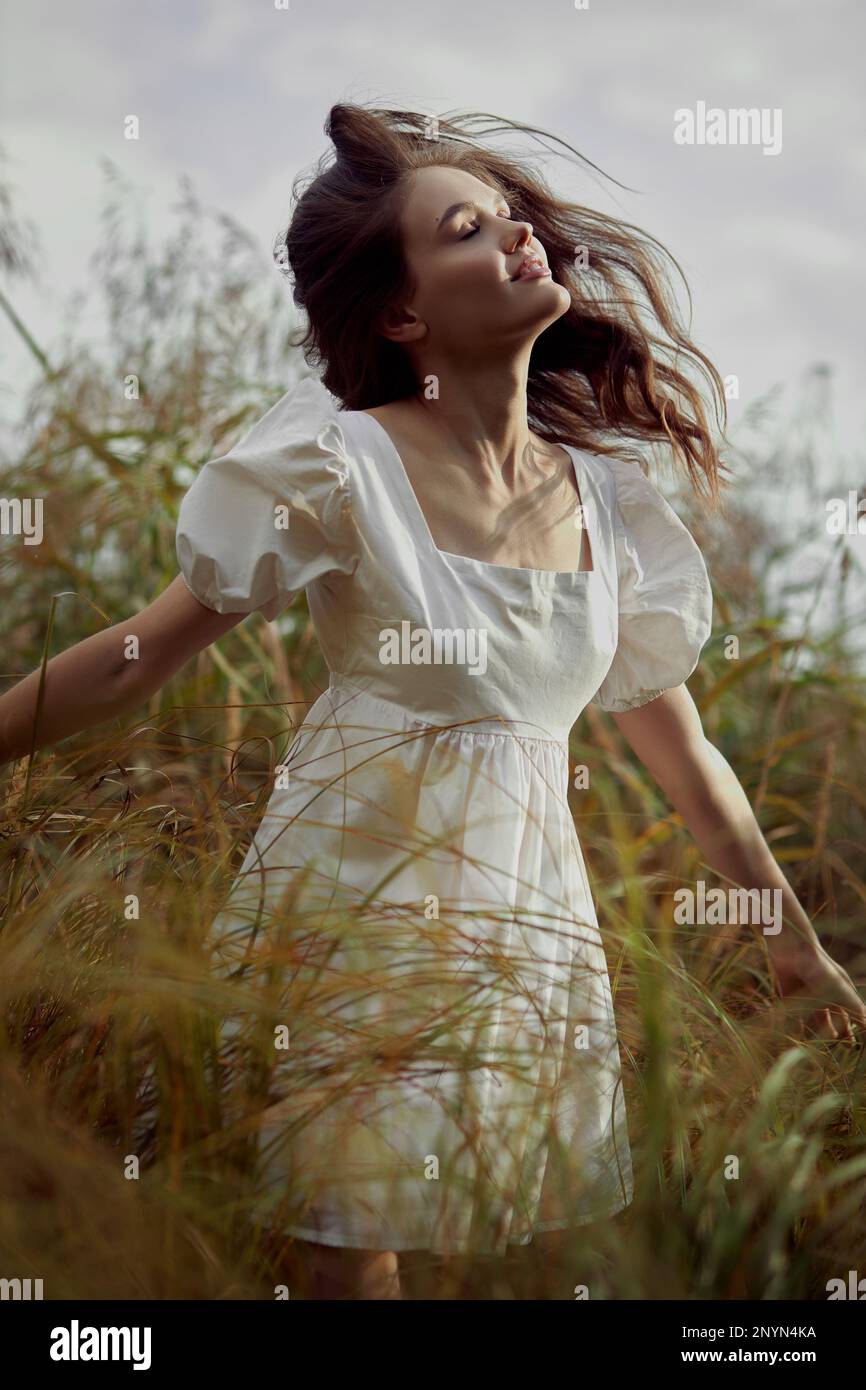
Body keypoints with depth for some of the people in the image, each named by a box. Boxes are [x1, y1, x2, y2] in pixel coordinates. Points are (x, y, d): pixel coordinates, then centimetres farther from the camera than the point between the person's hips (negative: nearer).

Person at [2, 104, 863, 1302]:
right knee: (353, 1246, -2)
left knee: (500, 1235, 7)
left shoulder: (608, 495, 5)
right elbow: (134, 660, -6)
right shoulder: (343, 462, -9)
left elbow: (680, 747, 14)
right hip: (361, 901, -4)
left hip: (531, 920, 4)